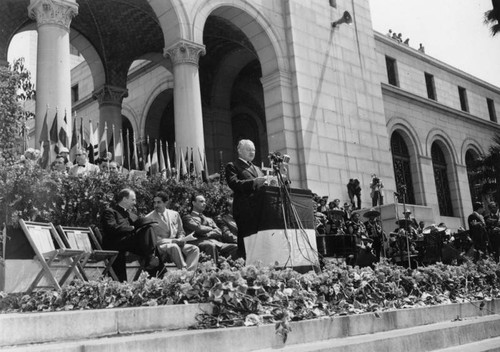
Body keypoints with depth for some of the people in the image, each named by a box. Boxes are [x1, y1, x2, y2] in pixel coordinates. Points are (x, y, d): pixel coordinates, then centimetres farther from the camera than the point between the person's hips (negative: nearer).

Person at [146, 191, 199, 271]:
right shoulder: (149, 218, 2)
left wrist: (181, 239, -4)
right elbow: (154, 239, -4)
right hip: (161, 247, -5)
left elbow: (181, 232, 21)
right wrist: (173, 241, -14)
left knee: (195, 249, -21)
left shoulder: (175, 214, 15)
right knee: (174, 247, -37)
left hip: (177, 244, 5)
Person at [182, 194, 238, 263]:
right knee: (211, 245, -42)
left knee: (235, 247, -23)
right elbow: (198, 229, -3)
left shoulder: (209, 219, 35)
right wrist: (212, 229, 12)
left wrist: (208, 234, -3)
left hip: (216, 242, 6)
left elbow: (219, 232, 17)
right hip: (200, 242, -6)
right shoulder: (187, 217, 16)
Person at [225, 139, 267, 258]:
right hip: (245, 210, -6)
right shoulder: (232, 166, 6)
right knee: (247, 243, -11)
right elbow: (234, 183, -11)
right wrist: (254, 182, -21)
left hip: (261, 208, 6)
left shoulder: (257, 169, 29)